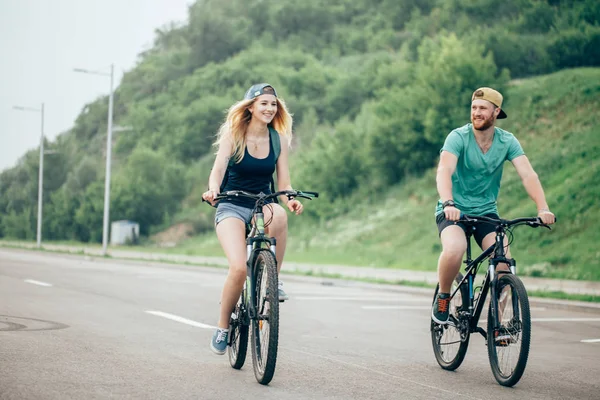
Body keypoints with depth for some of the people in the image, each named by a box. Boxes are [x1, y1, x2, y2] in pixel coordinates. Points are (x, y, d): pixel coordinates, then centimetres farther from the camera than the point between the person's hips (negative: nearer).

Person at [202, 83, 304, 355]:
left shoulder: (279, 139, 2)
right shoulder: (233, 134, -5)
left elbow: (283, 183, -1)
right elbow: (218, 170, -15)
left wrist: (290, 200, -24)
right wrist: (212, 190, -38)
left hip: (262, 206, 2)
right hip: (232, 207, -2)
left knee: (278, 216, -37)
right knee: (239, 268, -25)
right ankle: (222, 327, -2)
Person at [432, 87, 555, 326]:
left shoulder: (507, 142, -5)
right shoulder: (458, 137, -14)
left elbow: (528, 175, -17)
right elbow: (444, 171, -30)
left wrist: (543, 208, -34)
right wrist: (448, 203, -49)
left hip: (486, 211, 3)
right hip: (454, 211, -3)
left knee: (504, 260, -20)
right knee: (454, 250, -33)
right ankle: (443, 296, -4)